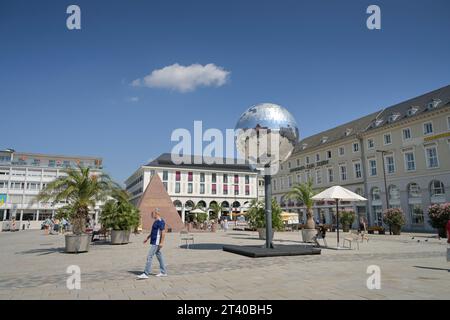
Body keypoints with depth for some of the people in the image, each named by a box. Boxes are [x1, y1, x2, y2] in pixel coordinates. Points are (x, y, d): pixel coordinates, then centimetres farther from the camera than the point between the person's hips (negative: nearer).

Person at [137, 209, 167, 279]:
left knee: (149, 257, -9)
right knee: (159, 256, 13)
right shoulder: (156, 221, 15)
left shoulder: (160, 221, -16)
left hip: (156, 243, -10)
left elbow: (163, 232, -21)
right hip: (154, 242, 10)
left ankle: (146, 274, -5)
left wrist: (162, 242, -23)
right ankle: (163, 272, 21)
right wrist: (147, 238, 27)